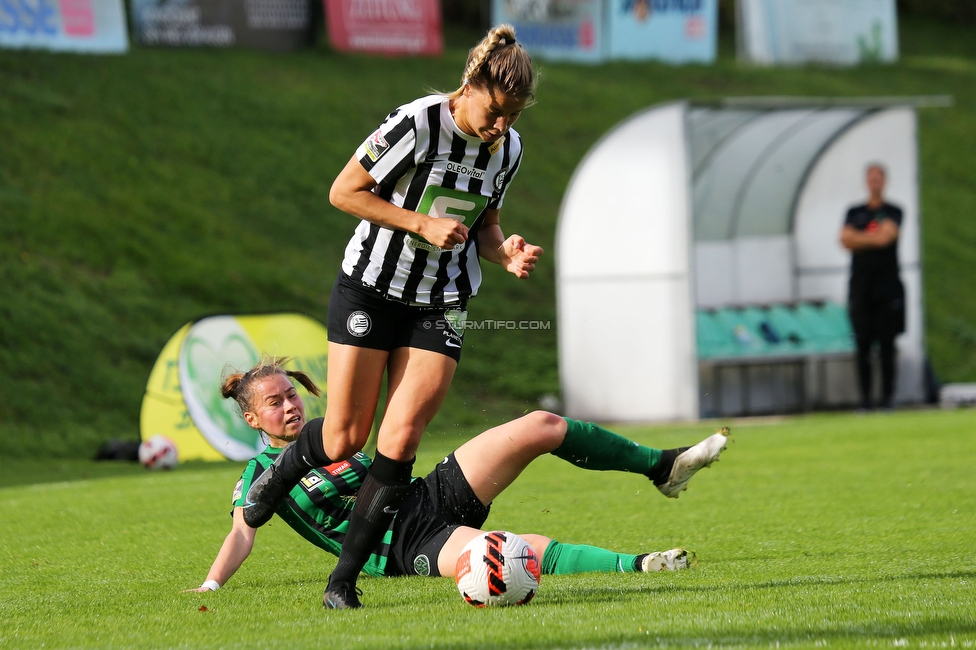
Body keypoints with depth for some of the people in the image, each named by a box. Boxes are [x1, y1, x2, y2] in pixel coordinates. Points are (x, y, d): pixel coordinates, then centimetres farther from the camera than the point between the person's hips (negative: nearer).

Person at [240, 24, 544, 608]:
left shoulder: (508, 148, 0)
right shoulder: (417, 123, -19)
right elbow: (344, 192, -13)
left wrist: (506, 253, -9)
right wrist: (423, 223, -21)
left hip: (440, 307, 4)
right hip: (372, 289, -4)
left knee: (399, 441, -9)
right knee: (345, 439, -1)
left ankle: (345, 579, 1)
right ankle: (282, 471, 35)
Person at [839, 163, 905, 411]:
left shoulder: (893, 212, 6)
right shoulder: (854, 212, 15)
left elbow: (886, 237, -11)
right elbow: (845, 240, 1)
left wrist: (857, 238, -1)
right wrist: (874, 238, -7)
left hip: (887, 286, -2)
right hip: (860, 286, 2)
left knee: (887, 344, -5)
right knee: (863, 345, -2)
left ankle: (888, 395, -2)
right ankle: (864, 397, 0)